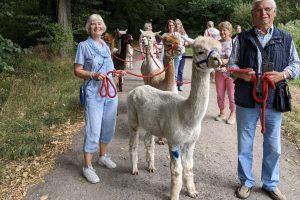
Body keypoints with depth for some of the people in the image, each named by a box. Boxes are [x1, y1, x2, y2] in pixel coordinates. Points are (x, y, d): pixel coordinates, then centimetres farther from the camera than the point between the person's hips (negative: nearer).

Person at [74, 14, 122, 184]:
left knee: (109, 127, 14)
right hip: (94, 94, -6)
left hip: (111, 92, 6)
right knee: (93, 130, -6)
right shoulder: (84, 46, -6)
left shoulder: (106, 46, 11)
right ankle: (87, 167, 8)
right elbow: (77, 71, -8)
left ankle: (103, 156, 34)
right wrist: (93, 75, -22)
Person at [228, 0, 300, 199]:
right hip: (246, 99, 0)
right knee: (244, 144, 10)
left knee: (273, 145, 12)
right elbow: (232, 64, 4)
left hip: (273, 100, 1)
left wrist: (282, 74, -13)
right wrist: (241, 73, -17)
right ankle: (246, 182, 29)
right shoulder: (242, 38, 3)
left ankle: (271, 184, 32)